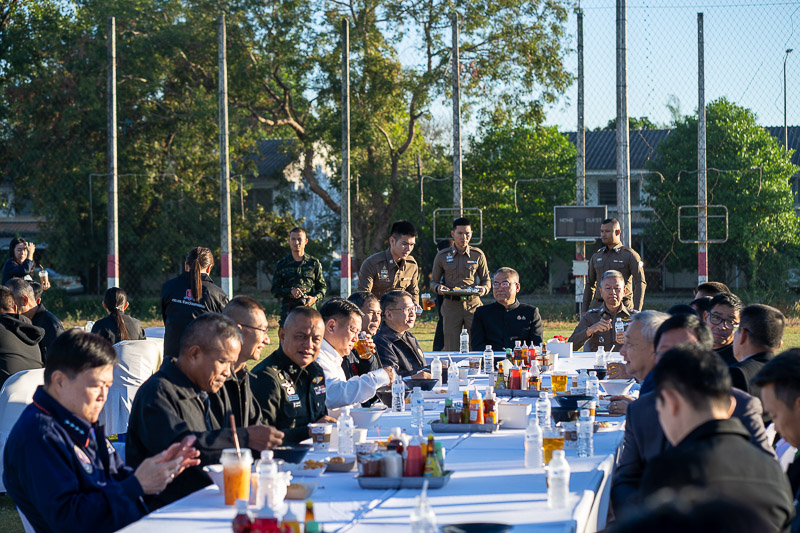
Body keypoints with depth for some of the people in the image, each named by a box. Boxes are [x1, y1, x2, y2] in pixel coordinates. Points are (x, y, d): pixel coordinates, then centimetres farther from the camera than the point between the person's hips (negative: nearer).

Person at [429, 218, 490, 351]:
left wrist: (484, 289, -8)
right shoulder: (442, 257, 7)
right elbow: (433, 282, 14)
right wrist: (438, 287, -10)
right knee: (451, 349, -2)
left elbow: (486, 280, 15)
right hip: (451, 304, 0)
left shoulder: (478, 255, 8)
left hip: (473, 305, 0)